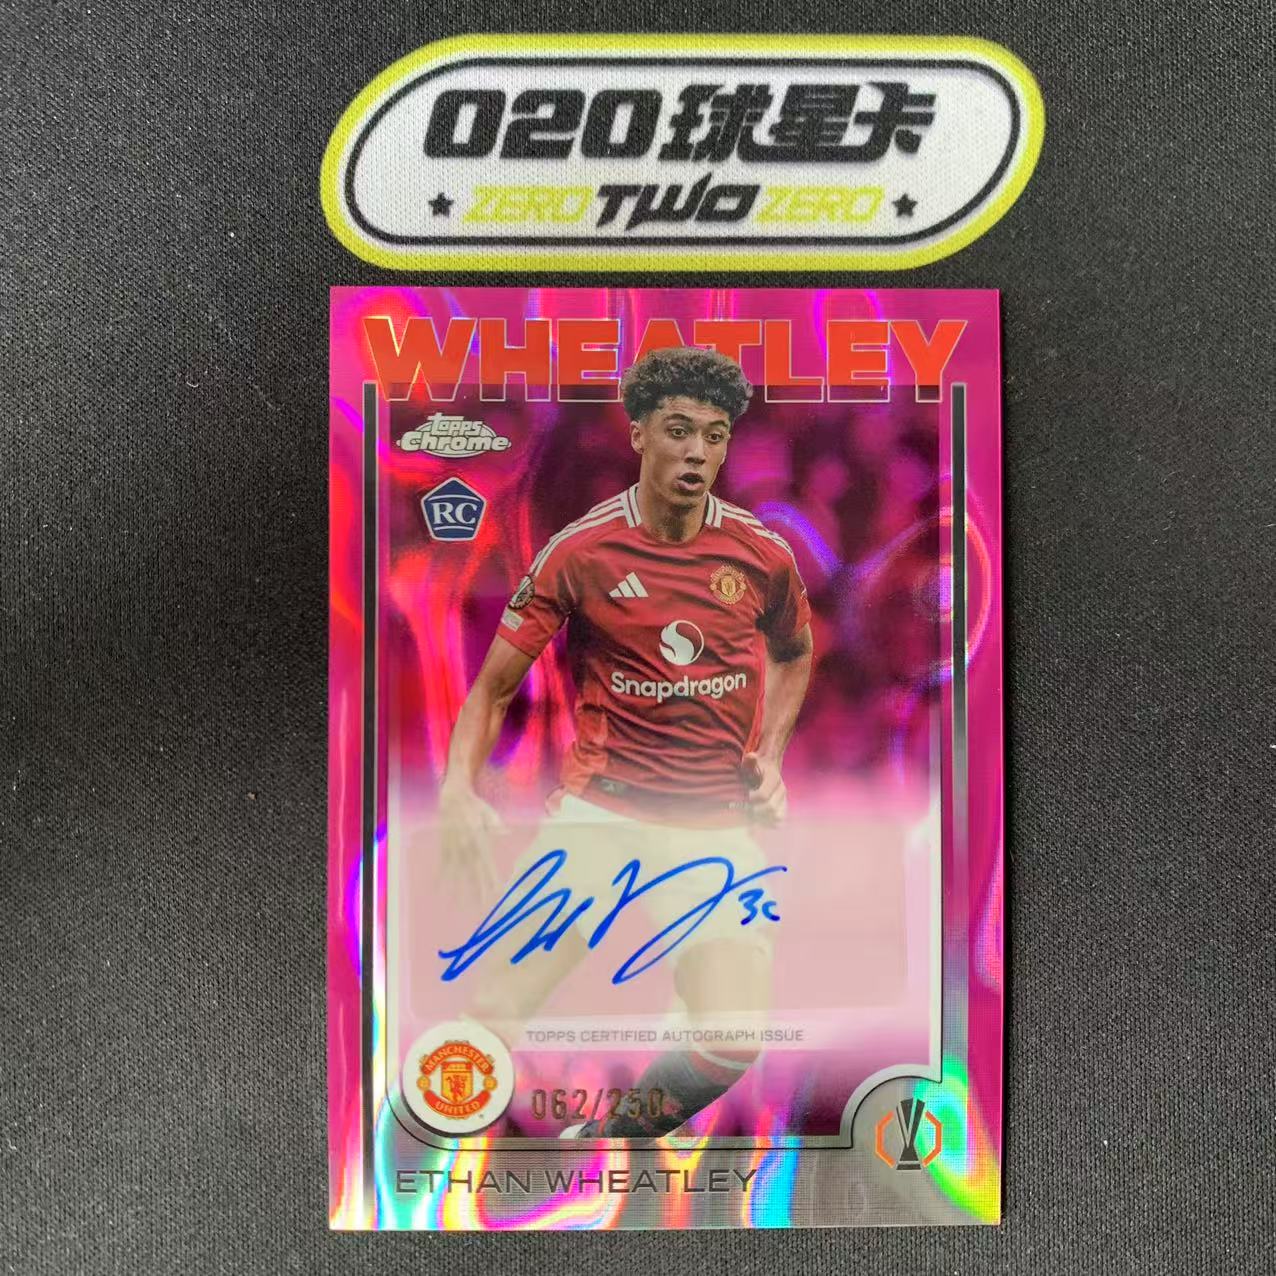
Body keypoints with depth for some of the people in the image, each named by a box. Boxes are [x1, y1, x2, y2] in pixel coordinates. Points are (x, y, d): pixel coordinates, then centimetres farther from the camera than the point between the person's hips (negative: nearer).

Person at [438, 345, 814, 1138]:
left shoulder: (762, 554, 1)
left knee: (733, 1044, -13)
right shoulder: (580, 551, -5)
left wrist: (771, 754, 7)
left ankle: (604, 1136, 19)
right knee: (490, 1013, -13)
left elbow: (795, 654, 21)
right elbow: (494, 687, -1)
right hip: (600, 809, -1)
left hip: (720, 824, 2)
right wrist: (460, 790, -17)